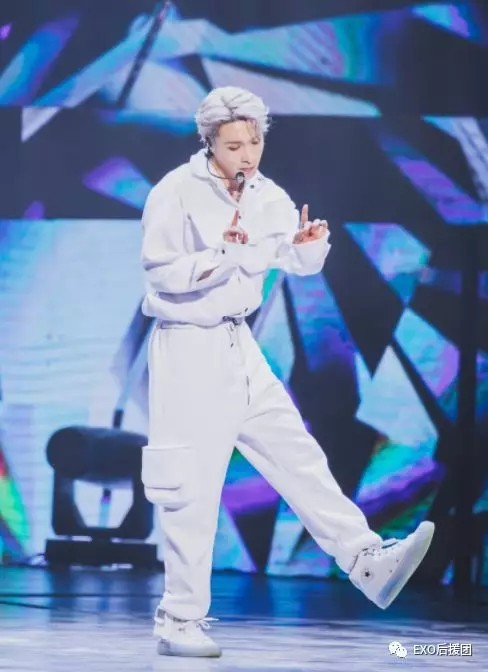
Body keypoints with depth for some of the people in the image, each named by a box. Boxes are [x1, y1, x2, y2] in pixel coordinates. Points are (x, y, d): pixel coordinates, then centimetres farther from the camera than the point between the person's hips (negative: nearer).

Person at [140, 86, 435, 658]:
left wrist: (309, 243, -12)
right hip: (186, 348, -6)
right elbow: (160, 272, -16)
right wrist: (221, 258, -29)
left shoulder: (267, 197, 5)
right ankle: (179, 621, 3)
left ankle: (369, 563, 6)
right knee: (192, 486, -4)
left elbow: (300, 264, 11)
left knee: (298, 456, 5)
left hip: (238, 345, 6)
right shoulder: (177, 193, -13)